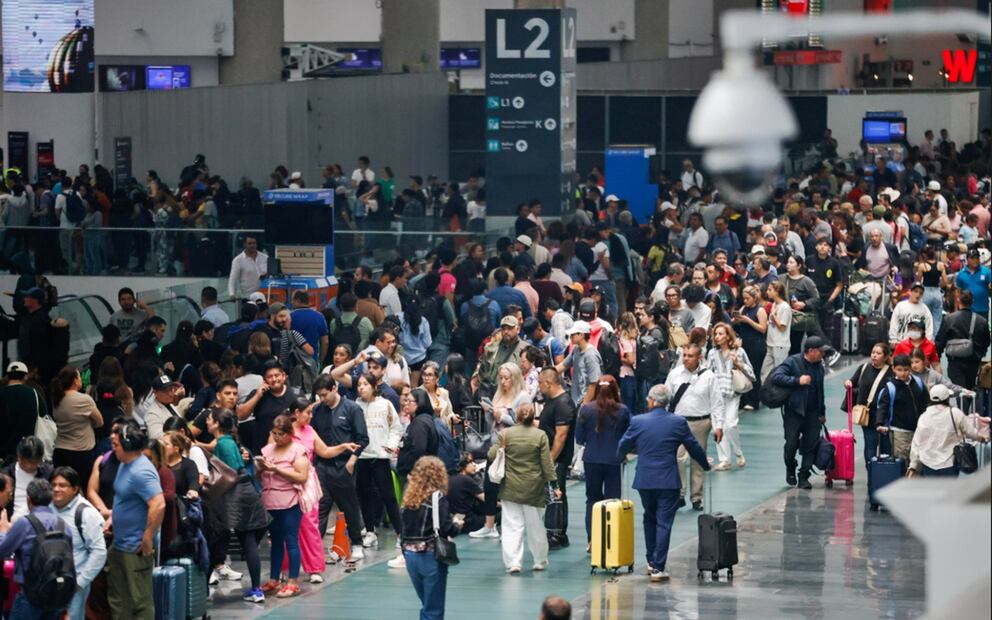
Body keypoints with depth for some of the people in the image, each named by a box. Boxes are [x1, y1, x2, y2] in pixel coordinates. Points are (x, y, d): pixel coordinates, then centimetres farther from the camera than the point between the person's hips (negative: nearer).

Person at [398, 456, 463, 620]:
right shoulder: (437, 497, -13)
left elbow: (408, 524, 11)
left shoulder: (410, 497, 5)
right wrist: (457, 524, 2)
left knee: (427, 605, 20)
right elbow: (445, 529, -17)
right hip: (430, 556, -6)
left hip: (410, 555, 6)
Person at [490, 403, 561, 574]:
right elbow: (547, 464, -5)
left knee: (512, 526, 2)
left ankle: (513, 562, -9)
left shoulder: (505, 434, -5)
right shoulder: (540, 435, -5)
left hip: (510, 488, 0)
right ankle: (540, 561, 25)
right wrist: (554, 486, 1)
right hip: (534, 489, 0)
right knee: (536, 526, 13)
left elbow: (492, 456, -4)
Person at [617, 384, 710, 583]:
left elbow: (623, 446, 8)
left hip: (644, 479, 2)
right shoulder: (678, 423, -6)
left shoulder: (637, 421, -4)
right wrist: (705, 465, 23)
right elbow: (694, 448, 3)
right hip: (668, 480, -2)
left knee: (650, 520, 21)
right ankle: (658, 567, -5)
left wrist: (621, 458, 33)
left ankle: (652, 561, 27)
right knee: (664, 523, 0)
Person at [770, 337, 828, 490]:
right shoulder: (792, 362, -8)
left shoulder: (819, 366, 11)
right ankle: (790, 470, 22)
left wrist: (822, 412, 23)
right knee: (791, 444, -3)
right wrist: (798, 381, -22)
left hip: (813, 413, 5)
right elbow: (775, 377, -19)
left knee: (810, 446, -1)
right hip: (794, 411, -5)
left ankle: (804, 477, 7)